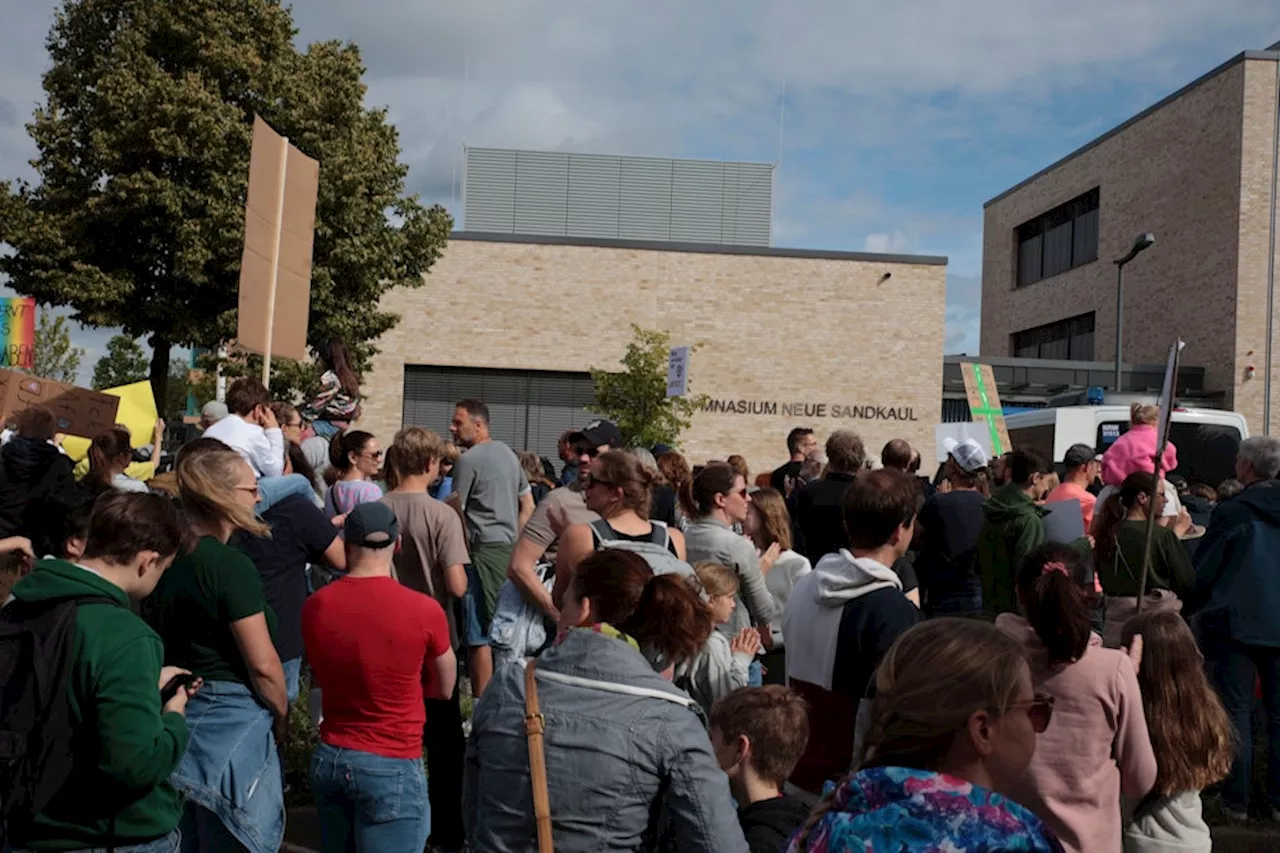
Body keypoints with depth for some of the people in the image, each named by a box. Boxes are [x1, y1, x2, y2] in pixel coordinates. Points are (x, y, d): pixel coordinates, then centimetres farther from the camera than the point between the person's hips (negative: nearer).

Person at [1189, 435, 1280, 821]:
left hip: (1237, 623, -4)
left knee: (1236, 711, 4)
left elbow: (1203, 571, -9)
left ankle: (1236, 801, 9)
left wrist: (1190, 606, 7)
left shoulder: (1231, 512, -13)